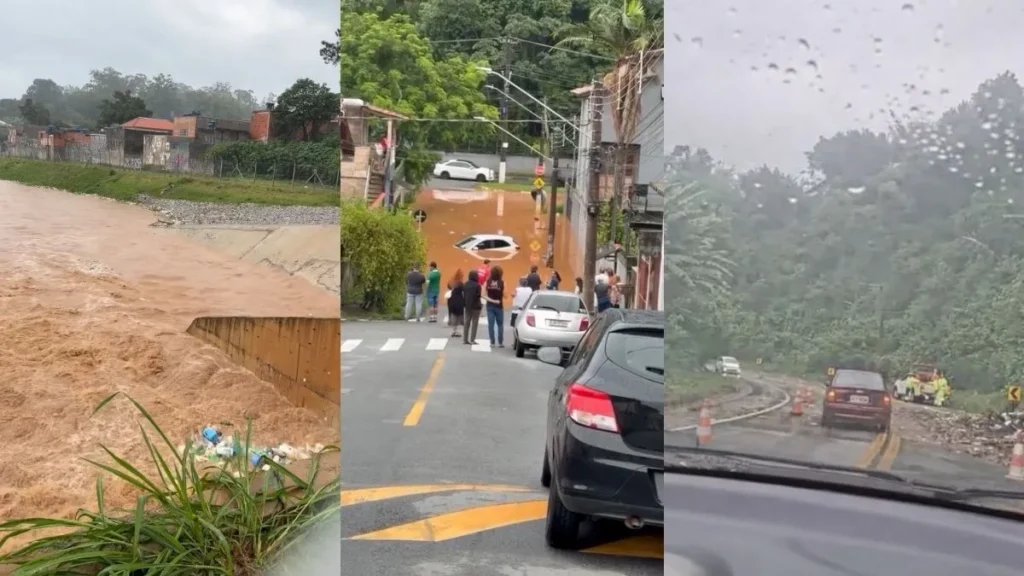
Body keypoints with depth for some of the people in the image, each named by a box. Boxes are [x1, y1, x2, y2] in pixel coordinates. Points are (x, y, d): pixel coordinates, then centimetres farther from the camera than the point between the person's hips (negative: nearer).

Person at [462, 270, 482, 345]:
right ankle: (472, 340, -1)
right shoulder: (477, 285, -15)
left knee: (466, 323, 10)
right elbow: (478, 295, -15)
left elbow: (463, 294, 7)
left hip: (467, 306, 6)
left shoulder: (466, 284, 3)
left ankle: (465, 339, 10)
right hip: (475, 306, -6)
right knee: (474, 323, 1)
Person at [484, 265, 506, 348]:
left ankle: (492, 342, 5)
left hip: (490, 306, 2)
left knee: (491, 324, 5)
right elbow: (504, 295, -6)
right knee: (500, 324, 9)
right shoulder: (502, 283, -11)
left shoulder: (487, 282, -5)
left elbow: (484, 295, -9)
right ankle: (500, 342, 9)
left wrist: (491, 300, -7)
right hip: (499, 306, -2)